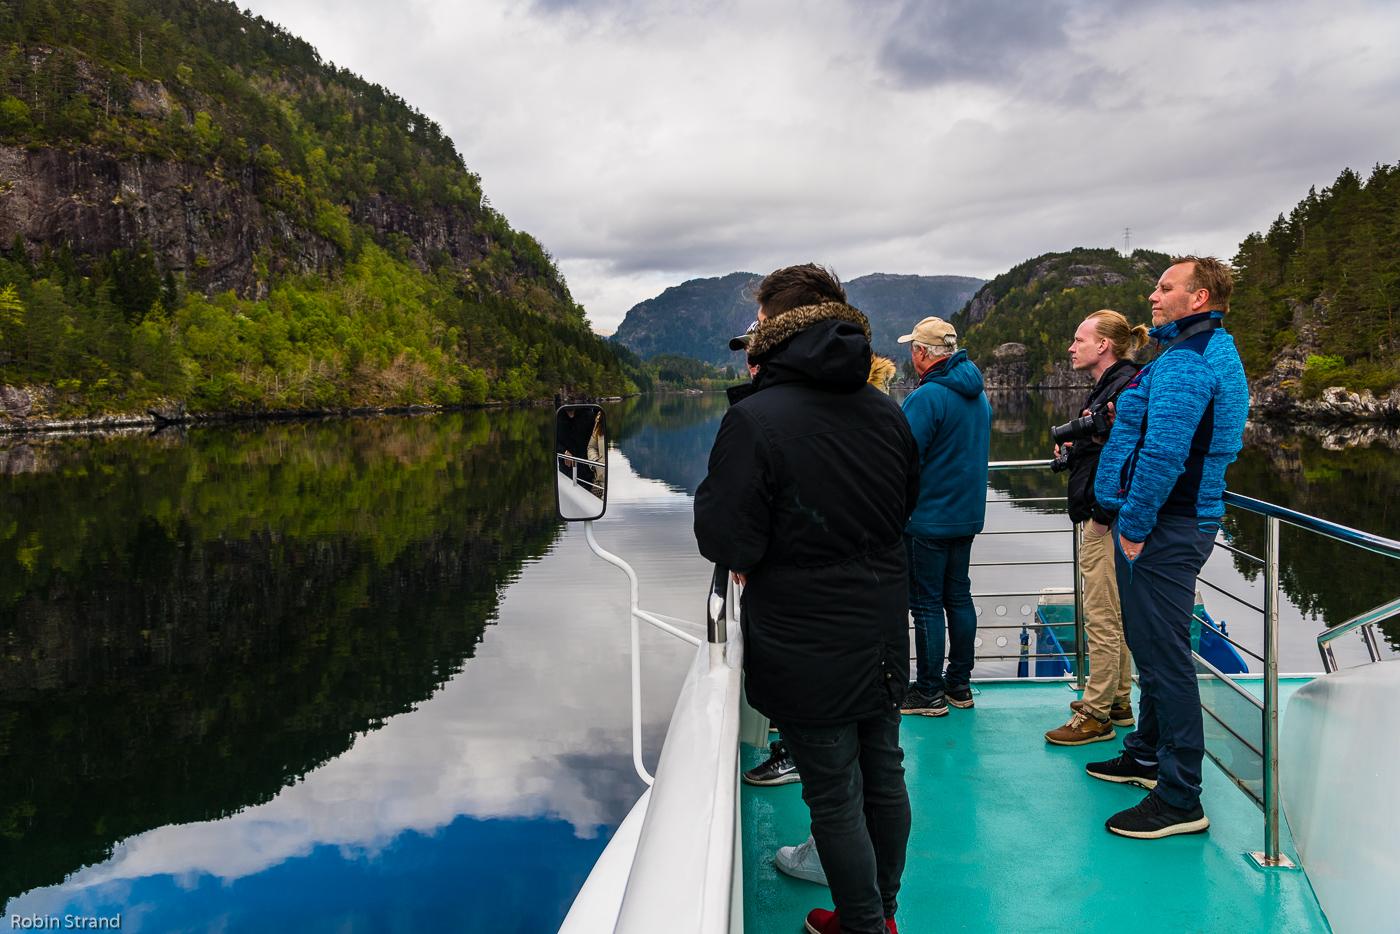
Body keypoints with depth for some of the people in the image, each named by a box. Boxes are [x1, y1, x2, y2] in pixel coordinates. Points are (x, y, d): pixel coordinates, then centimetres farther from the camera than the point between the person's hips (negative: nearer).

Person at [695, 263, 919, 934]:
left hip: (805, 647, -7)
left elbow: (726, 541, -18)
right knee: (885, 778, 20)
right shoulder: (886, 411, 2)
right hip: (883, 634, 7)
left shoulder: (755, 419, -20)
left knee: (835, 798, 8)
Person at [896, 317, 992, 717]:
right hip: (967, 514, 9)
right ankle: (959, 684, 23)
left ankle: (929, 692, 7)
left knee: (926, 603, 0)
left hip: (928, 517, -9)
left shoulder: (926, 396, -19)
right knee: (959, 597, 14)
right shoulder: (978, 394, 9)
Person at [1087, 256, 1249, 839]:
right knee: (1153, 648, 21)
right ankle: (1148, 754, 35)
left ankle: (1180, 800, 3)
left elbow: (1164, 453, -26)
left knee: (1164, 658, -5)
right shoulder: (1216, 352, 17)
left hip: (1162, 529, -11)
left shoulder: (1183, 363, -18)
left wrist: (1135, 525, -20)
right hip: (1182, 522, 11)